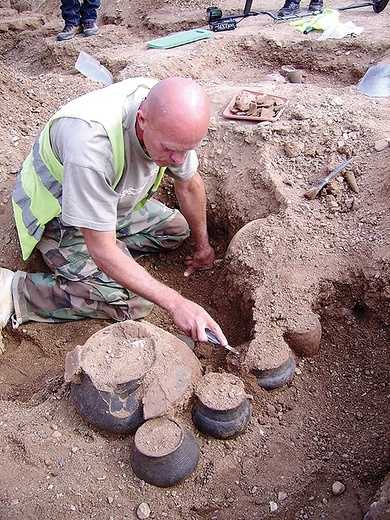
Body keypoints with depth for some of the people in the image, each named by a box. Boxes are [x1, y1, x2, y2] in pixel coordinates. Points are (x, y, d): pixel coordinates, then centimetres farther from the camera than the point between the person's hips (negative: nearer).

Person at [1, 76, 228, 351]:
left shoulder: (174, 120, -21)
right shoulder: (91, 142, -42)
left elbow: (189, 185, -2)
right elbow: (102, 251, -37)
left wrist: (203, 247, 9)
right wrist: (175, 303, -37)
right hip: (58, 217, -7)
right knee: (131, 303, -17)